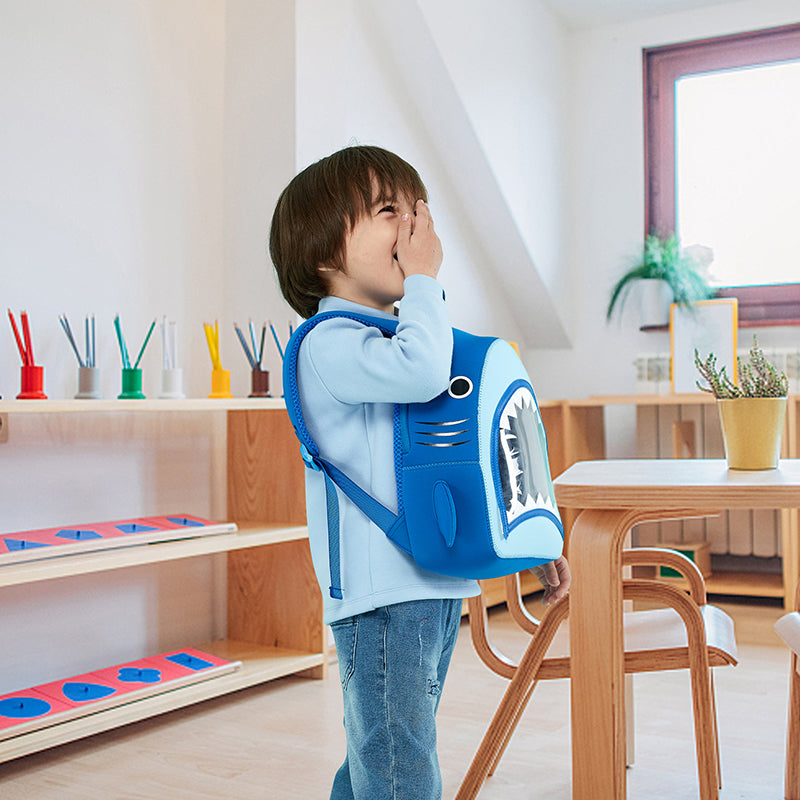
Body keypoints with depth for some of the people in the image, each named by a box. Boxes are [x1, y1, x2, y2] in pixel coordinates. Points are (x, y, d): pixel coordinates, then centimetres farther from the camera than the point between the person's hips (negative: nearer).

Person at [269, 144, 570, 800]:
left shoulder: (396, 338, 18)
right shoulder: (329, 341, -11)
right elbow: (423, 372, -32)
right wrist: (424, 278, -16)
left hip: (439, 584, 9)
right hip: (381, 594, -9)